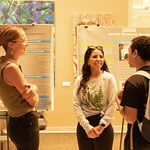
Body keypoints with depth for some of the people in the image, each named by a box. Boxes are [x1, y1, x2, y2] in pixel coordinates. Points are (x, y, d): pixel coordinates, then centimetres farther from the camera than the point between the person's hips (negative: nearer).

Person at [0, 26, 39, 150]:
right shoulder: (11, 68, -21)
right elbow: (33, 101, -18)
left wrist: (33, 88, -12)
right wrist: (33, 93, 3)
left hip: (15, 122, 10)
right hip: (25, 123, -10)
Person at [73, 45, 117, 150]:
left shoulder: (109, 78, -4)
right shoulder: (80, 80, 1)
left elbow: (112, 105, -7)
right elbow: (76, 105, -3)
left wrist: (101, 126, -10)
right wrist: (87, 127, -11)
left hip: (104, 127, -1)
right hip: (83, 127, 2)